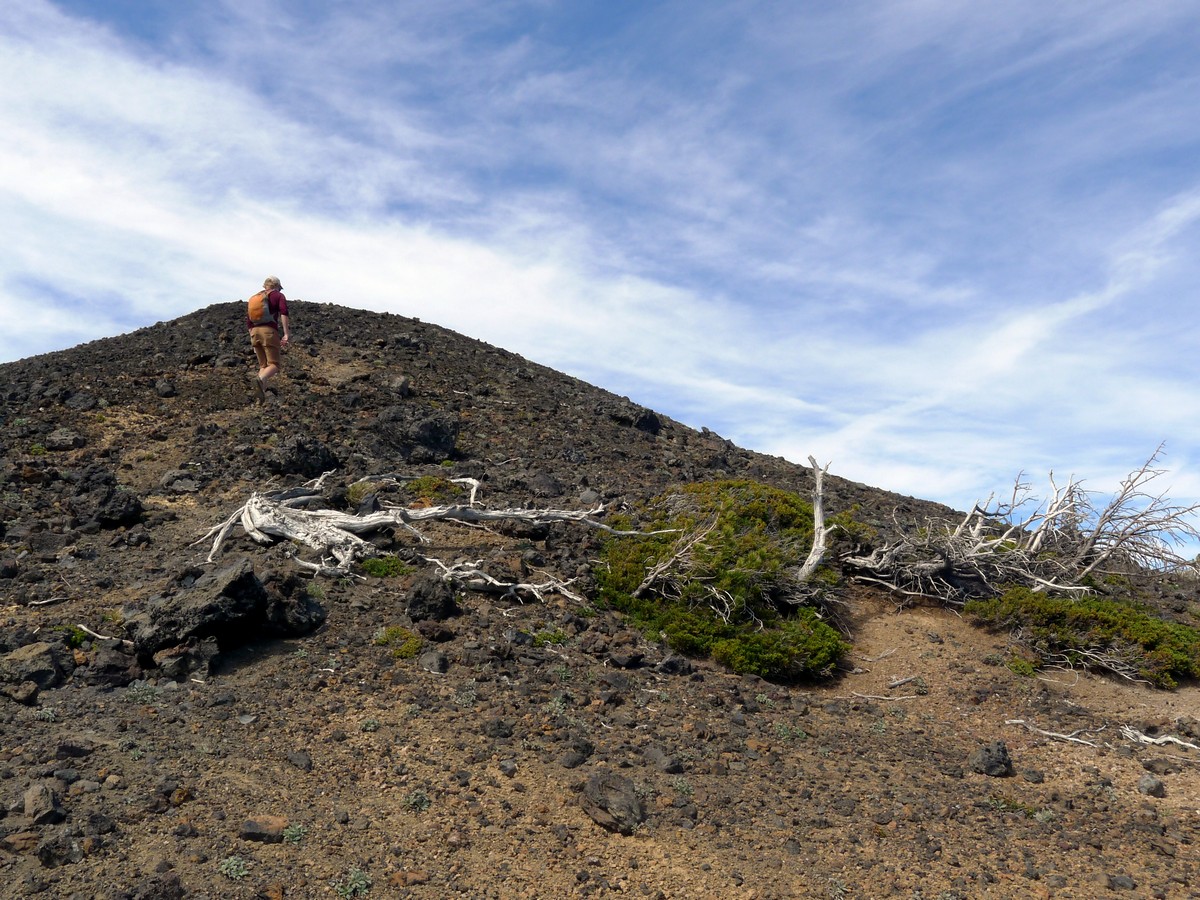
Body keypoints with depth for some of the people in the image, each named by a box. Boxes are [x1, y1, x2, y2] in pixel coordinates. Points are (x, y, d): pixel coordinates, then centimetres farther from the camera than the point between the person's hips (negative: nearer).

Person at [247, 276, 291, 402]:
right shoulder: (278, 296, 9)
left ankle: (262, 395, -3)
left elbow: (248, 322, 21)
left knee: (263, 365, 13)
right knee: (274, 364, -8)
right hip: (269, 331, -5)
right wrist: (286, 334, -15)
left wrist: (253, 338, 27)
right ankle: (260, 379, -40)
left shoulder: (253, 298, 25)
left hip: (254, 332, 5)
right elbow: (284, 312, -10)